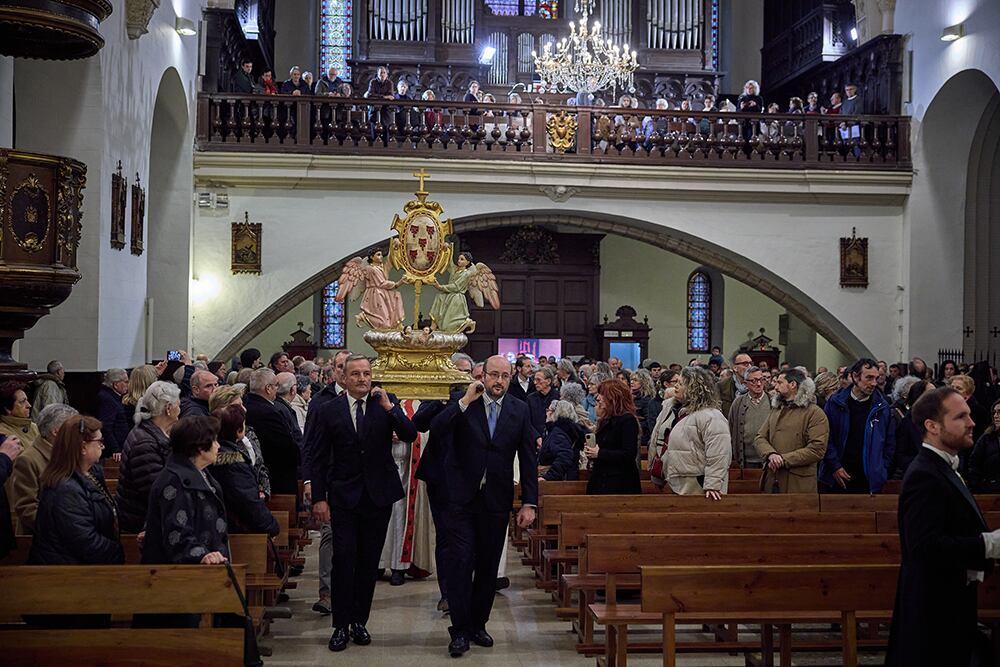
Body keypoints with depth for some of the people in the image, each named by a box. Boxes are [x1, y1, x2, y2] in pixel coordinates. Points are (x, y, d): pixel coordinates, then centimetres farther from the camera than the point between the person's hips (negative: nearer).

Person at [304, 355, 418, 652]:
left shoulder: (387, 404, 1)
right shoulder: (328, 411, -2)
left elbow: (410, 436, -10)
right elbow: (316, 457, 0)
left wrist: (389, 408, -21)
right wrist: (319, 498, -5)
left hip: (379, 495, 2)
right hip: (343, 497, -1)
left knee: (369, 561, 9)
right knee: (343, 560, -4)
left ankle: (359, 621, 20)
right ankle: (341, 625, 5)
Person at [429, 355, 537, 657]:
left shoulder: (519, 411, 3)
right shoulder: (463, 405, -2)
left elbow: (528, 459, 4)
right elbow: (436, 426, -21)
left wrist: (529, 503, -1)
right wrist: (466, 401, -22)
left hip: (497, 501, 3)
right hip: (463, 498, -2)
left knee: (488, 566, 10)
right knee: (461, 562, -5)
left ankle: (478, 624, 24)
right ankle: (460, 630, 3)